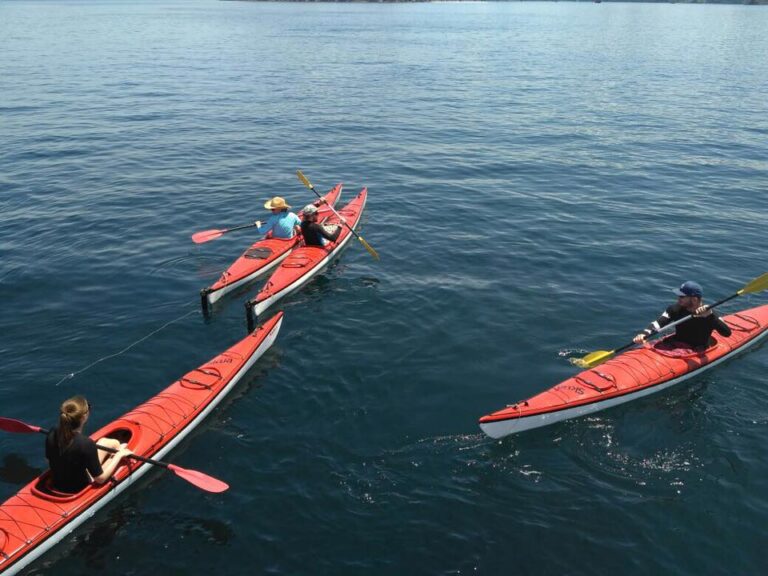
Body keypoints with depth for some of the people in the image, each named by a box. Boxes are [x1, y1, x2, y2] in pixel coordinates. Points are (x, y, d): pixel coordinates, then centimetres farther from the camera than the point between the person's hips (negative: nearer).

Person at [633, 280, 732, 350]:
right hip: (675, 347, 4)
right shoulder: (675, 310, -4)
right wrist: (644, 334, -34)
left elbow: (727, 333, -26)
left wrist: (710, 315, -40)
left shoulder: (709, 315, -15)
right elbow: (657, 324, -13)